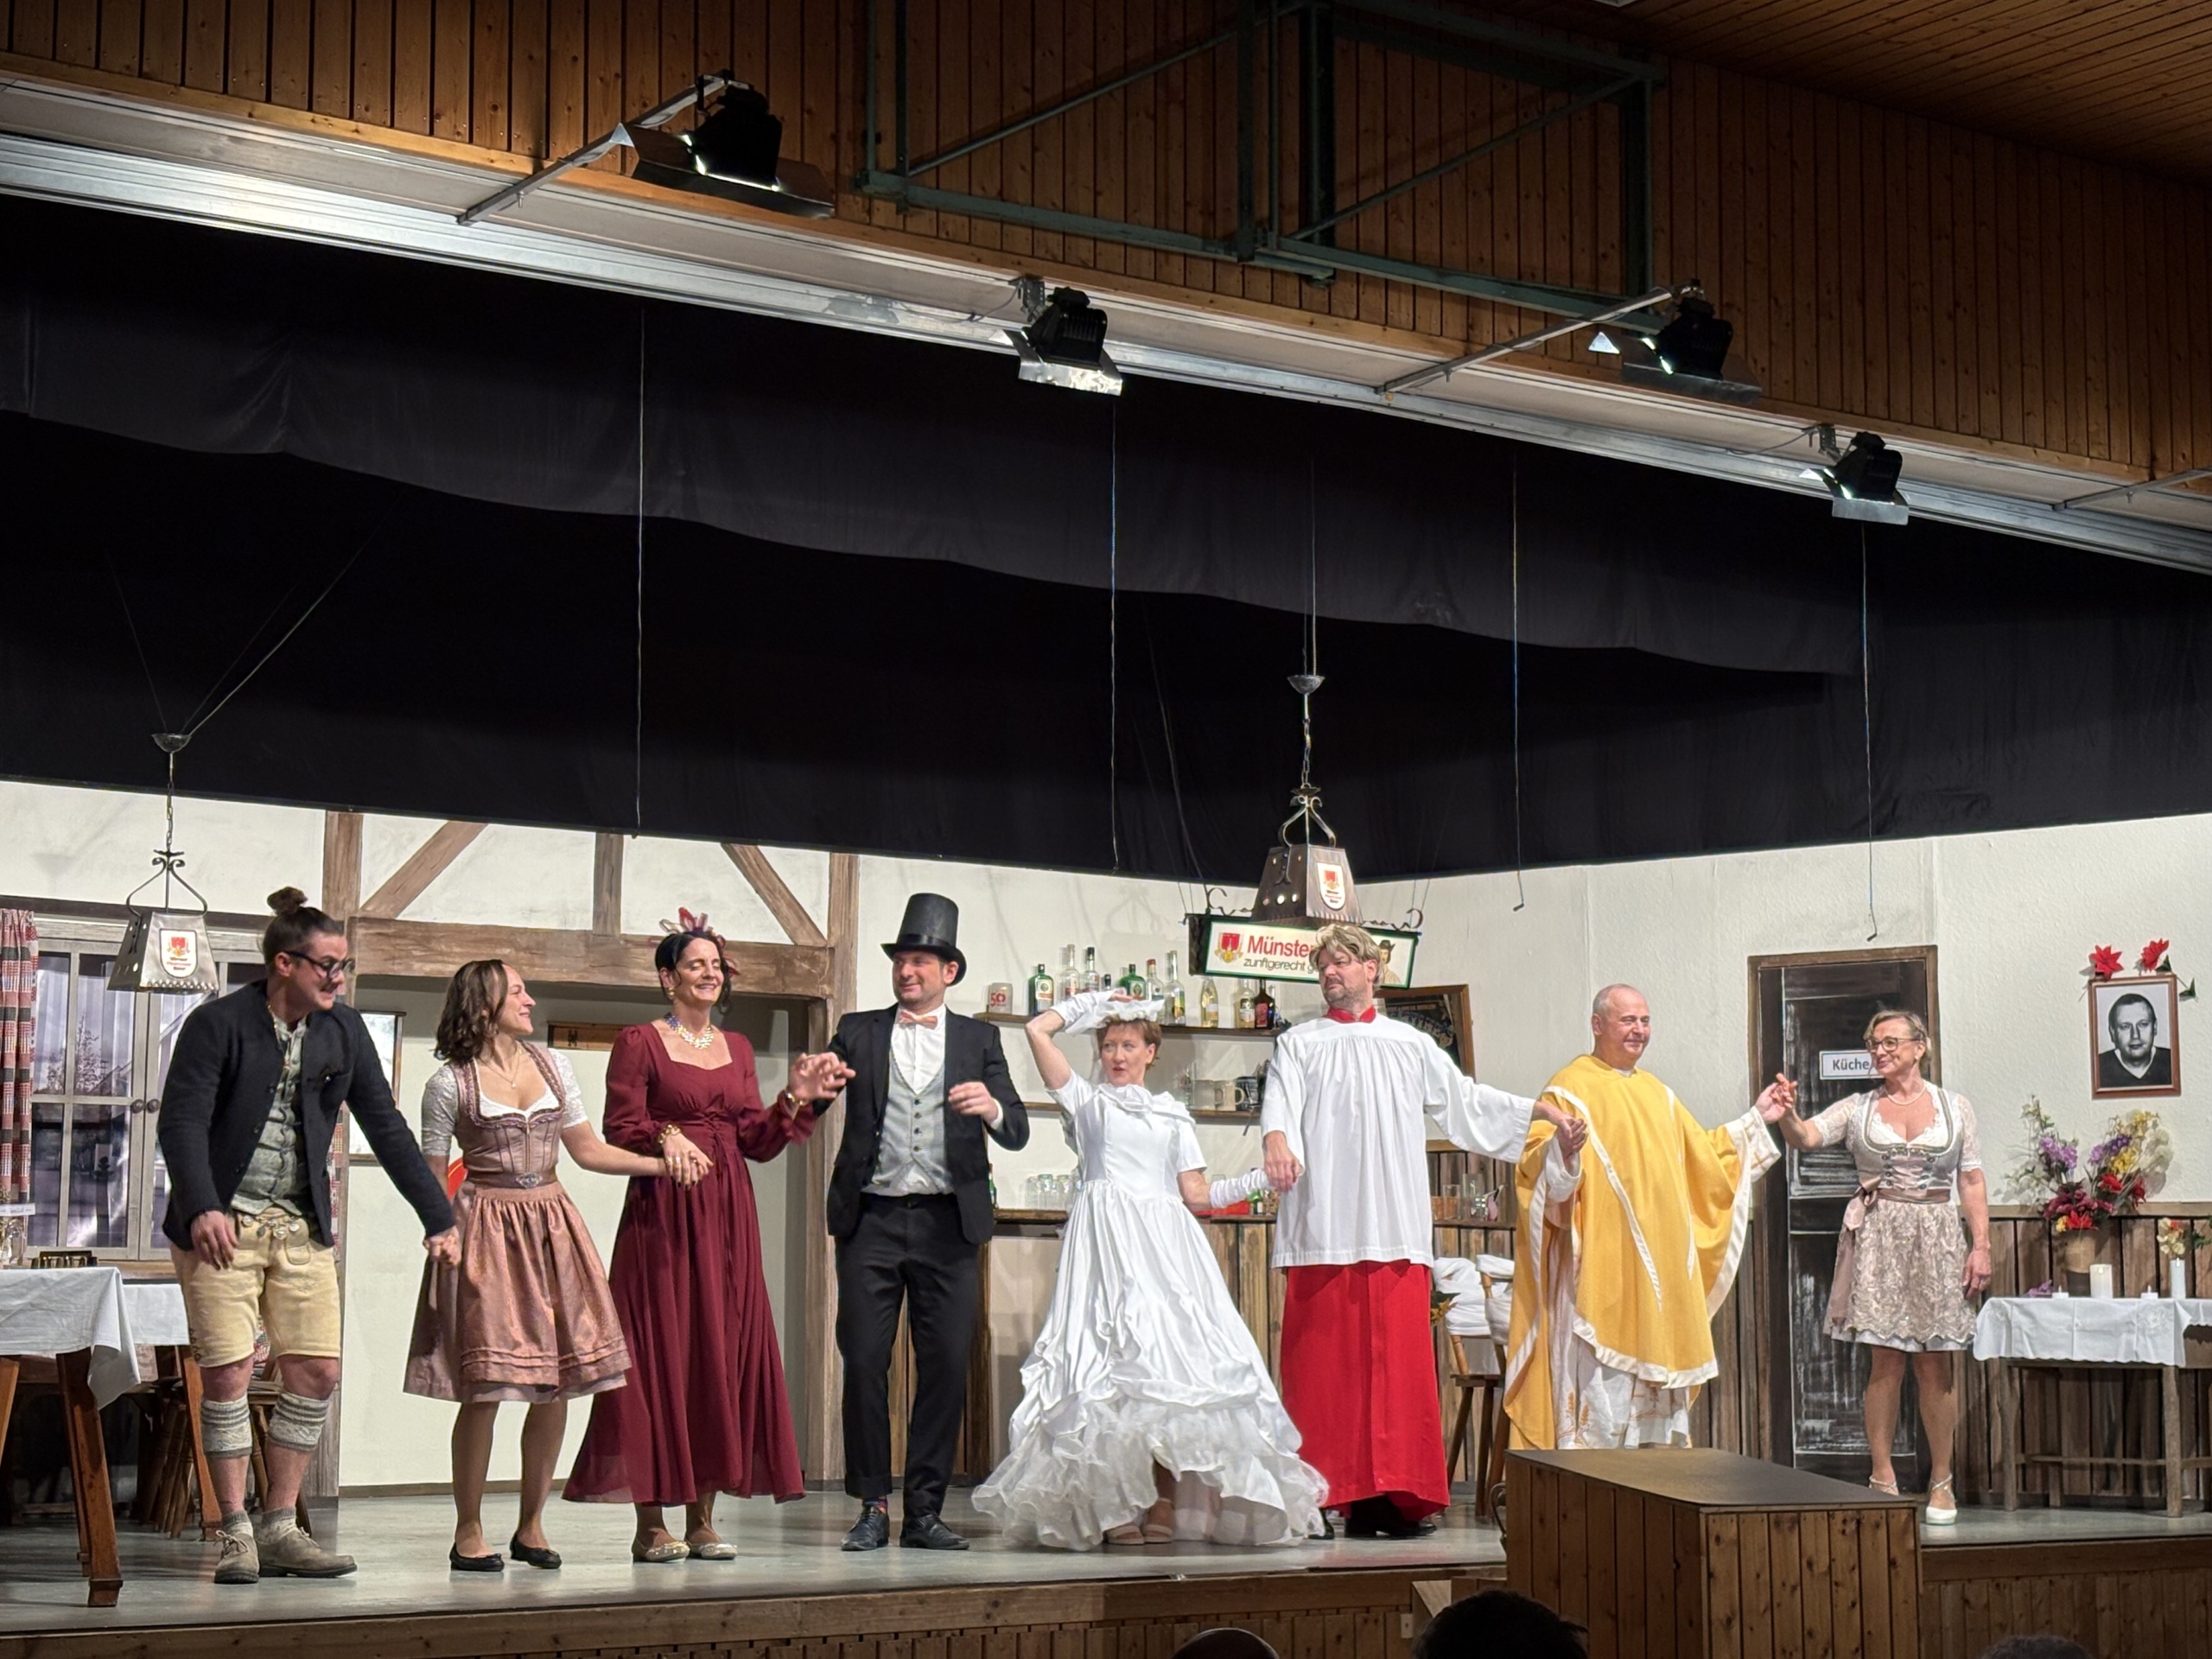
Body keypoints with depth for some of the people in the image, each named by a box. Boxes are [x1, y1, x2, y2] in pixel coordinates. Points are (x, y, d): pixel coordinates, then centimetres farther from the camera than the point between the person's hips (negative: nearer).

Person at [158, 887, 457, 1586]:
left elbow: (385, 1127, 10)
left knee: (317, 1373, 0)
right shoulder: (219, 1024, -8)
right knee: (228, 1374, -8)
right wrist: (202, 1208, -30)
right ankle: (235, 1535, 3)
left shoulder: (343, 1031, 7)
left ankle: (279, 1527, 12)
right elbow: (183, 1121, -15)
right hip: (223, 1223, -5)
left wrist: (438, 1216, 6)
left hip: (303, 1226, 5)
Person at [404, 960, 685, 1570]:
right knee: (484, 1387, -7)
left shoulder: (553, 1065, 11)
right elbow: (431, 1176, 1)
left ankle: (531, 1525, 14)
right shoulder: (450, 1083, -2)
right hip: (486, 1232, -5)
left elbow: (587, 1149, 14)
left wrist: (663, 1163, 4)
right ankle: (469, 1532, 4)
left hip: (553, 1227, 5)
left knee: (557, 1383, 2)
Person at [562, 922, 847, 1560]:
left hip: (728, 1215, 6)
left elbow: (756, 1142, 12)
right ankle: (651, 1524, -2)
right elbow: (621, 1133, -5)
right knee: (660, 1351, -5)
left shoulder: (737, 1048, 16)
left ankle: (703, 1518, 9)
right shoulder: (639, 1043, 0)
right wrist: (666, 1139, -23)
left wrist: (795, 1100, -2)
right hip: (663, 1214, -5)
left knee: (724, 1351, 3)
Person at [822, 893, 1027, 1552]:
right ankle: (873, 1506, 6)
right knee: (864, 1362, -3)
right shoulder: (857, 1032, 11)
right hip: (872, 1219, 0)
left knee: (946, 1366, 0)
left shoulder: (978, 1040, 11)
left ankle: (925, 1509, 8)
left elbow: (1017, 1132, 4)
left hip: (948, 1223, 0)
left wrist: (992, 1108, -18)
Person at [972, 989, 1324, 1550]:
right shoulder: (1086, 1100, 16)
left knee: (1171, 1364, -9)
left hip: (1168, 1247, 3)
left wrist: (1260, 1178, 5)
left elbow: (1197, 1196, 15)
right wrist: (1093, 1001, 18)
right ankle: (1116, 1508, -15)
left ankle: (1165, 1507, -9)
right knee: (1114, 1365, -14)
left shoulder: (1173, 1115, 23)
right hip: (1107, 1240, -3)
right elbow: (1038, 1030, 7)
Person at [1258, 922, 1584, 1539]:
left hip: (1395, 1234, 2)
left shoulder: (1411, 1045, 19)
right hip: (1323, 1229, -2)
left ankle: (1394, 1493, 1)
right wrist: (1277, 1139, -27)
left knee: (1398, 1365, -2)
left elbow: (1464, 1098, 24)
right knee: (1322, 1365, -5)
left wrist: (1539, 1109, 16)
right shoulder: (1299, 1044, 11)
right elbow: (1280, 1102, -5)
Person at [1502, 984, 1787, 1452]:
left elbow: (1702, 1155, 31)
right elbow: (1534, 1164, -14)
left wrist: (1756, 1117, 29)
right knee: (1601, 1382, -10)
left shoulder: (1657, 1094, 19)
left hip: (1661, 1269, 7)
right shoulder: (1570, 1089, -4)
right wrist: (1561, 1148, -35)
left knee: (1657, 1373, 7)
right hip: (1599, 1267, -7)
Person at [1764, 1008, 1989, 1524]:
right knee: (1886, 1360, -2)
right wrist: (1785, 1117, -29)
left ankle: (1941, 1483, 10)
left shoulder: (1954, 1107, 8)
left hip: (1936, 1238, 0)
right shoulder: (1858, 1108, 8)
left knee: (1936, 1365, 1)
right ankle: (1884, 1480, 5)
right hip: (1878, 1235, 0)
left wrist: (1981, 1245, -1)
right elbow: (1806, 1137, -7)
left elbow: (1971, 1182, 7)